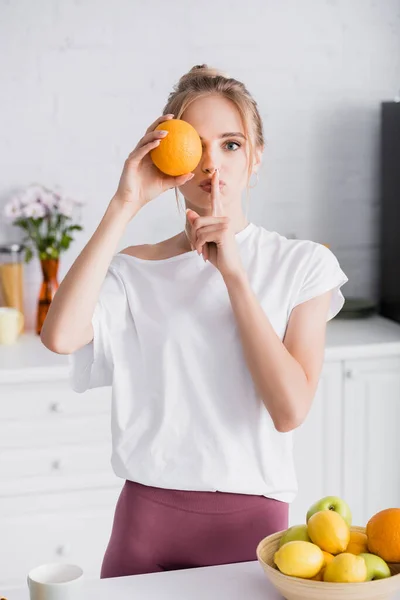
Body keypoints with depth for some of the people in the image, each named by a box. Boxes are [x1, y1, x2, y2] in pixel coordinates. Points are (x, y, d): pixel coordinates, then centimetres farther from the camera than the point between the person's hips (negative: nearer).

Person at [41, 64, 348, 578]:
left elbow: (290, 409, -12)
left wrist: (234, 273, -14)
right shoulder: (138, 270, 0)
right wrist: (125, 205, -16)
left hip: (252, 518, 0)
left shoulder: (303, 265, -1)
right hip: (146, 516, 1)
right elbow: (60, 336, -20)